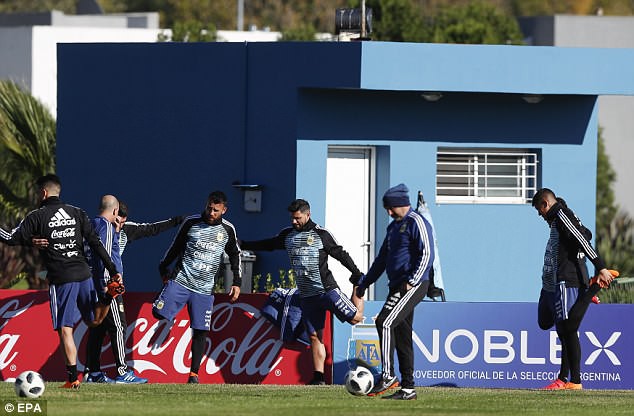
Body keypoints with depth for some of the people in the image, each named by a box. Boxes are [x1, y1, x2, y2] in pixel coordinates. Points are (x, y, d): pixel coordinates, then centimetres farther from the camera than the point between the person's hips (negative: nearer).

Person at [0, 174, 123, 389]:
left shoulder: (37, 216, -3)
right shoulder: (77, 213, 10)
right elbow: (95, 243, 5)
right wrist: (113, 271, 5)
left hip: (61, 279, -4)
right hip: (83, 273, 4)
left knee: (65, 329, 0)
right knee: (94, 320, 21)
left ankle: (73, 377, -5)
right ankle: (109, 293, -8)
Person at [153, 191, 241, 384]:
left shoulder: (227, 230, 4)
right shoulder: (191, 223, 1)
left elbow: (235, 255, 17)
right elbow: (175, 247, 13)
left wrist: (237, 283, 13)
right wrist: (164, 268, 16)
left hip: (204, 288, 1)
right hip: (180, 280, -1)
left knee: (201, 331, -2)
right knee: (159, 313, -20)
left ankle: (194, 374, 5)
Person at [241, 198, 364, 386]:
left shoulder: (321, 234, -5)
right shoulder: (287, 235, 10)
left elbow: (340, 254, -2)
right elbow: (268, 245, 24)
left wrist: (357, 274, -9)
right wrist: (243, 245, 26)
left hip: (327, 289, -4)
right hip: (307, 296, 4)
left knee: (355, 318, -8)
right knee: (315, 336, 3)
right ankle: (318, 377, 4)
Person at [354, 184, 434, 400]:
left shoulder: (416, 222, -7)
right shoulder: (394, 226, 21)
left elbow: (427, 254, -17)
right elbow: (382, 259, 29)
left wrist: (412, 281, -25)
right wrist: (364, 283, 26)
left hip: (413, 286, -10)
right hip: (397, 286, 10)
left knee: (385, 323, -22)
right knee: (402, 337, 7)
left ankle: (388, 376, -22)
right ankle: (407, 389, 9)